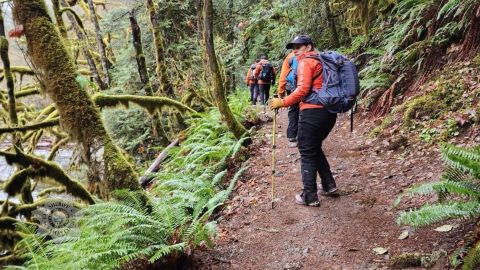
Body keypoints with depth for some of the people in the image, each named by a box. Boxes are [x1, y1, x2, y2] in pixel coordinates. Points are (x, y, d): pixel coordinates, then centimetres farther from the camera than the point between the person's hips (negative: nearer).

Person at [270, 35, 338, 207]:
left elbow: (303, 89, -18)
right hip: (329, 112, 9)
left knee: (307, 153, 0)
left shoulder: (306, 62, -6)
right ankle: (329, 185, 24)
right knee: (315, 149, 23)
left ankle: (310, 196, 5)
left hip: (313, 112, -8)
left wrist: (283, 102, -13)